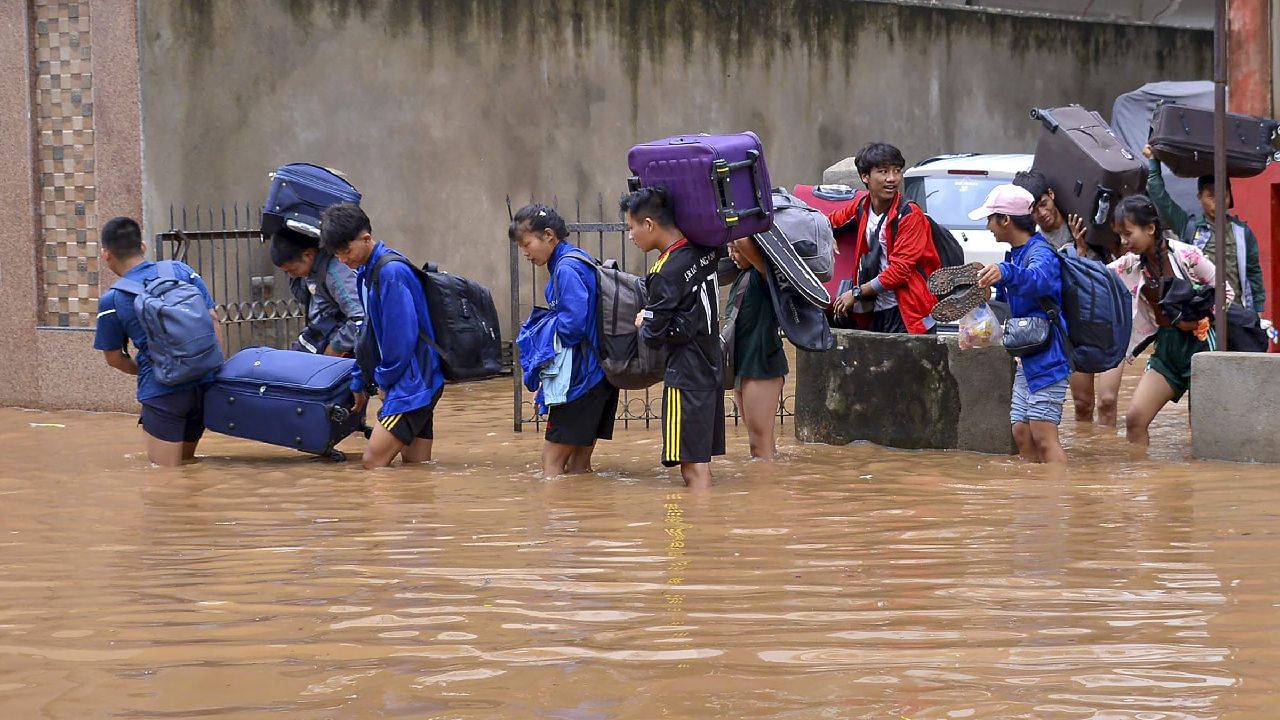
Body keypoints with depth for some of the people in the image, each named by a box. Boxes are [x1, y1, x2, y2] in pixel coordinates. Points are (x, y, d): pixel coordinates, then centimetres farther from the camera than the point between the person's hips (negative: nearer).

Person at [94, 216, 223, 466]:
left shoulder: (112, 300, -2)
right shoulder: (181, 270, 5)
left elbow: (113, 358, 8)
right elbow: (213, 320, 6)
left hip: (162, 391, -4)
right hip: (204, 384, 4)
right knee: (187, 462, 21)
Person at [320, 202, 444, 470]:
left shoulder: (391, 272, -18)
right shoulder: (365, 272, 12)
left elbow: (402, 336, -20)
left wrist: (385, 378, -7)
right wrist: (360, 381, 23)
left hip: (413, 382, -10)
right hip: (413, 385, 10)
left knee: (374, 462, -14)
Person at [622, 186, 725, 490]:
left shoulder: (667, 272, -17)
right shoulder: (703, 251, 3)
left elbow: (653, 336, -12)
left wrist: (643, 324, 9)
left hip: (685, 376, -8)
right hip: (711, 370, 8)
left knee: (693, 465, -7)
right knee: (700, 462, 13)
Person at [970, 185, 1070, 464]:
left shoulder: (1040, 252, -17)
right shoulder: (1015, 254, 13)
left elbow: (1038, 278, -42)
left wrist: (1005, 273, -61)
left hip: (1047, 358, -10)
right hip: (1027, 360, 10)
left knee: (1044, 437, -14)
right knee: (1021, 433, 9)